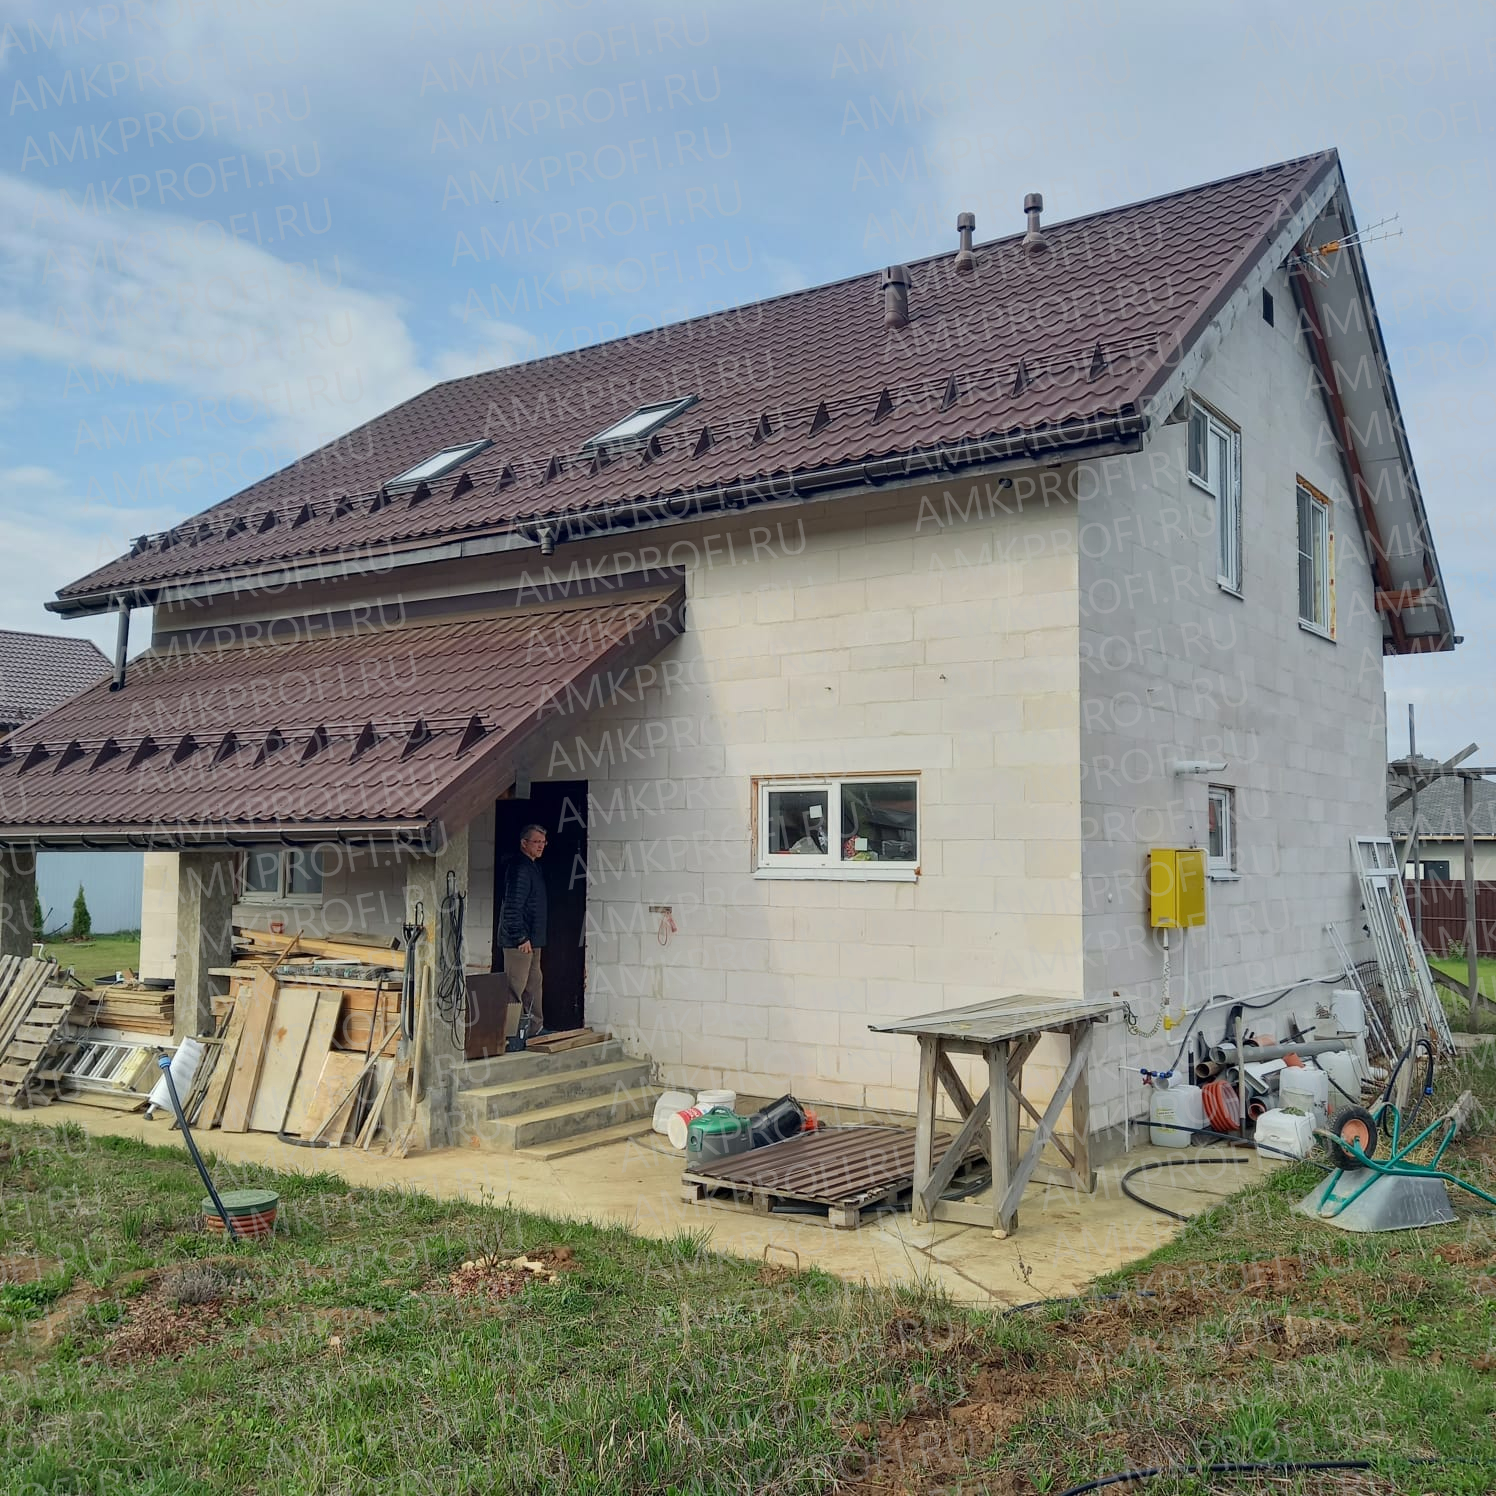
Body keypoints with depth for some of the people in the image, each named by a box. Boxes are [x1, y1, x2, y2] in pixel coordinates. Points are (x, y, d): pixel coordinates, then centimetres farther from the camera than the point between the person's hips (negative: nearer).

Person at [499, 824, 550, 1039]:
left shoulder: (533, 867, 17)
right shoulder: (520, 868, -15)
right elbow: (512, 906, -21)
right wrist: (521, 938, -21)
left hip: (532, 940, 11)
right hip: (519, 941, -11)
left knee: (534, 983, 16)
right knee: (516, 988, -7)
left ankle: (535, 1027, 24)